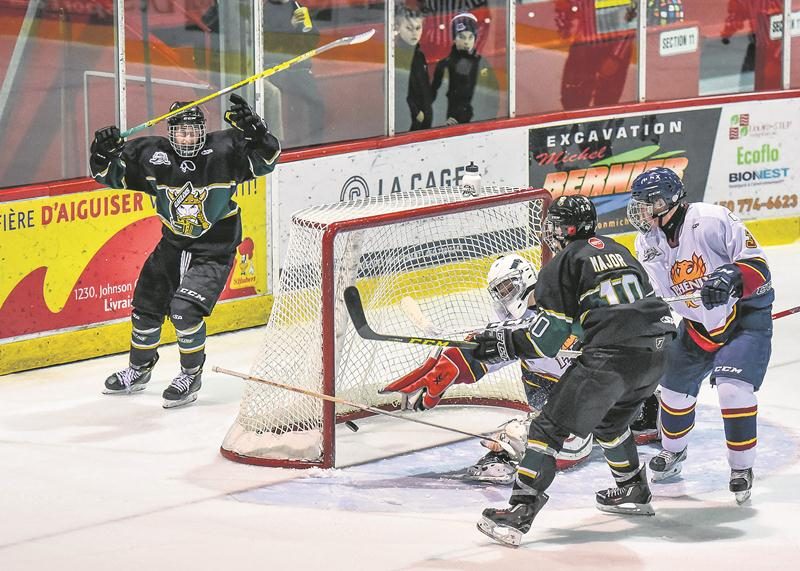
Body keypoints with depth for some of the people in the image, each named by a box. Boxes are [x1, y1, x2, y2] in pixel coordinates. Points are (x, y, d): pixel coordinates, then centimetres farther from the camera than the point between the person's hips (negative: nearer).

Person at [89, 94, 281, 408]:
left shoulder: (225, 150, -17)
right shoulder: (151, 155, -9)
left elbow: (265, 159, -20)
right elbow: (113, 173, -2)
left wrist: (253, 129, -37)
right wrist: (103, 154, -23)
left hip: (214, 247, -5)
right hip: (173, 244, 5)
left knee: (185, 308, -20)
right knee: (146, 306, 14)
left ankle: (191, 376, 2)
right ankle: (139, 369, 39)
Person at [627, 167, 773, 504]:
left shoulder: (710, 221, -25)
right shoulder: (648, 244, -4)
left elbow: (757, 264, -26)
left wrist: (730, 279, -43)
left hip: (746, 314, -7)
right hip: (699, 323, 7)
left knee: (733, 387, -22)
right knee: (675, 386, 14)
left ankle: (742, 467, -6)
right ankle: (673, 452, 42)